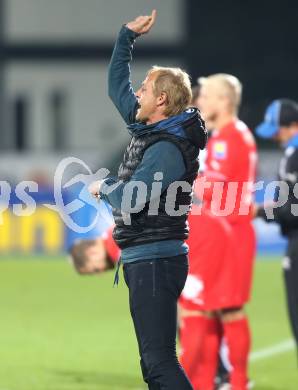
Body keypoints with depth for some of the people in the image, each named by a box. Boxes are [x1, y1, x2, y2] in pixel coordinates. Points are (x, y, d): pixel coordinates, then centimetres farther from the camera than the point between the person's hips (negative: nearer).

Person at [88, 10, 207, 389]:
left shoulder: (168, 149, -17)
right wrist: (127, 35, 23)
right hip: (143, 260, 10)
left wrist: (103, 187, -5)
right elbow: (116, 84, 25)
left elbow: (128, 201, -25)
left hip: (155, 261, -10)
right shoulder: (148, 128, 11)